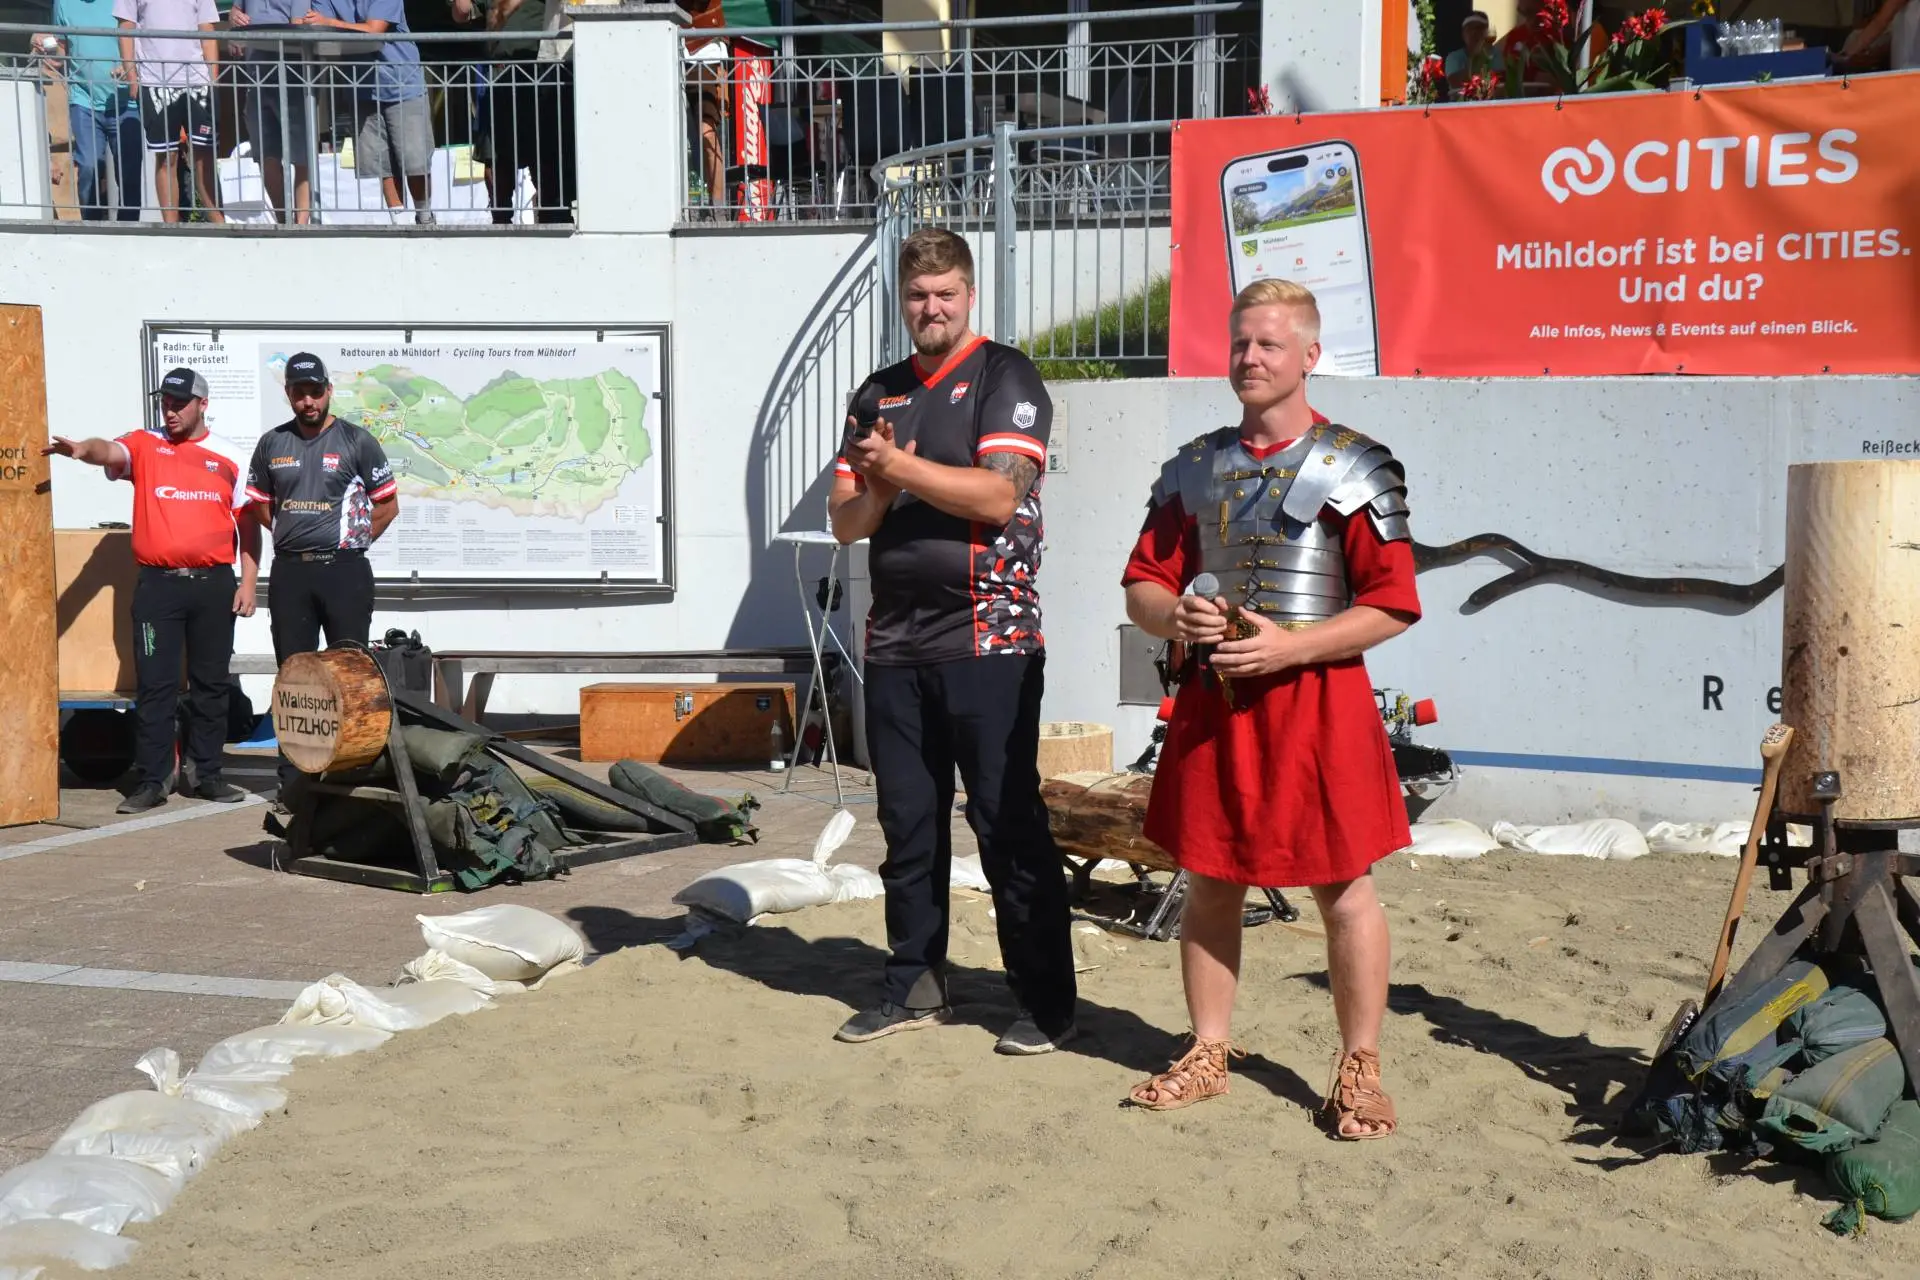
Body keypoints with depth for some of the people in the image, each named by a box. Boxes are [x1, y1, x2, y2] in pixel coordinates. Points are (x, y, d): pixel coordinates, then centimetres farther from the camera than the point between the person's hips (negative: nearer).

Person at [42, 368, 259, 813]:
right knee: (154, 685, -2)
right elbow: (110, 452, -16)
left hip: (214, 584, 1)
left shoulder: (229, 458, 9)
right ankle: (152, 780, 3)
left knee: (211, 683, 8)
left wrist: (248, 582, 2)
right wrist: (84, 449, -39)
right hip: (158, 584, -1)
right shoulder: (144, 446, 7)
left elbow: (248, 525, 10)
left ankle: (203, 773, 19)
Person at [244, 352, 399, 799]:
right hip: (289, 572, 3)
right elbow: (259, 505, 19)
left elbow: (388, 504, 3)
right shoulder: (272, 443, 8)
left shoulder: (356, 440, -1)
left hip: (344, 569, -3)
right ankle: (293, 776, 13)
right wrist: (292, 535, 9)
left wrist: (352, 540, -1)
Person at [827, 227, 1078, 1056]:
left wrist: (899, 465, -12)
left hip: (988, 637, -5)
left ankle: (1048, 1001, 6)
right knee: (908, 825, 11)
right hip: (895, 640, 6)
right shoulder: (878, 395, 17)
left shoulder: (1005, 378, 0)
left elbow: (998, 494, -15)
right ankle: (915, 986, 22)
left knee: (1008, 824, -3)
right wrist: (875, 493, -8)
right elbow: (845, 523, 13)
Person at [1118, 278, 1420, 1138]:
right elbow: (1144, 583, 12)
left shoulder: (1355, 468, -6)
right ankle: (1209, 1052, 25)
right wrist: (1174, 617, -11)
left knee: (1342, 885, 3)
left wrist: (1290, 646, -18)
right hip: (1212, 699, 5)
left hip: (1317, 701, -4)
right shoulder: (1195, 467, 9)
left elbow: (1393, 606, -9)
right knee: (1208, 880, 11)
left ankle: (1359, 1068, 16)